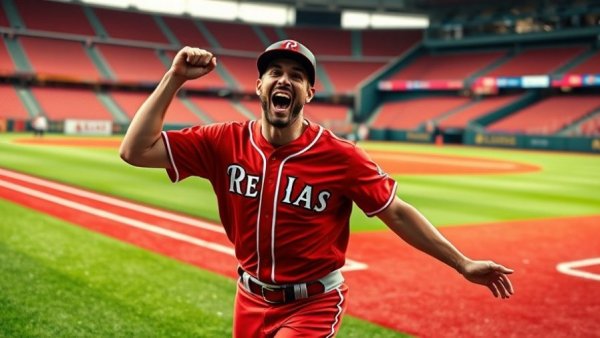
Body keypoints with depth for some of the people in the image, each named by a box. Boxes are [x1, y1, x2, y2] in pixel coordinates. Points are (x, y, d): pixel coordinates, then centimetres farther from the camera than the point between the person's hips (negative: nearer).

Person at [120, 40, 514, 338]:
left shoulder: (341, 156, -15)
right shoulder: (225, 143, -9)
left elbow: (397, 212, -7)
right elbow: (136, 151, -12)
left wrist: (462, 263, -8)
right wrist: (175, 78, -17)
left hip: (313, 306, -4)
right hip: (251, 302, 4)